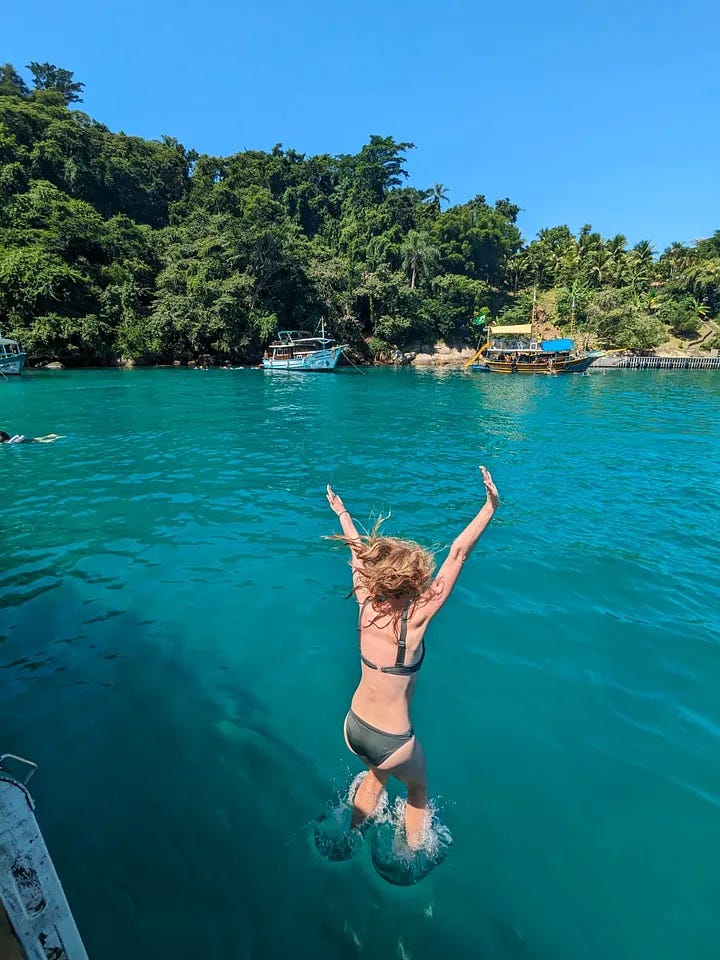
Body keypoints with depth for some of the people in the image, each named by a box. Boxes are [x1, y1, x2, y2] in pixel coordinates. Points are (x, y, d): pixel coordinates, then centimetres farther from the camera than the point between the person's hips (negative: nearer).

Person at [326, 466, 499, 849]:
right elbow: (458, 553, -31)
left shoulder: (366, 605, -16)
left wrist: (341, 512, 14)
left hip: (352, 728, 5)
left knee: (376, 776, 36)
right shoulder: (415, 619, -29)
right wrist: (490, 506, -29)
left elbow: (359, 552, -1)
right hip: (391, 742, -5)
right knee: (418, 788, 29)